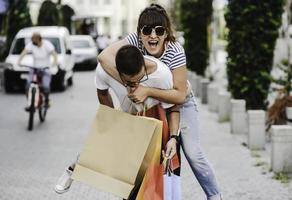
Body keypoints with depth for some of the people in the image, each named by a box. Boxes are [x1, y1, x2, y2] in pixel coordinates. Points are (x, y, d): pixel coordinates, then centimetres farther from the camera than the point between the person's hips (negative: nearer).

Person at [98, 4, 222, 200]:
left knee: (193, 154, -6)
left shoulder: (175, 52, -33)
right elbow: (104, 56, -40)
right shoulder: (135, 40, -26)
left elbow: (180, 95, -31)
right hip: (150, 104, 3)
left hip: (180, 102, -3)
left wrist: (147, 91, -42)